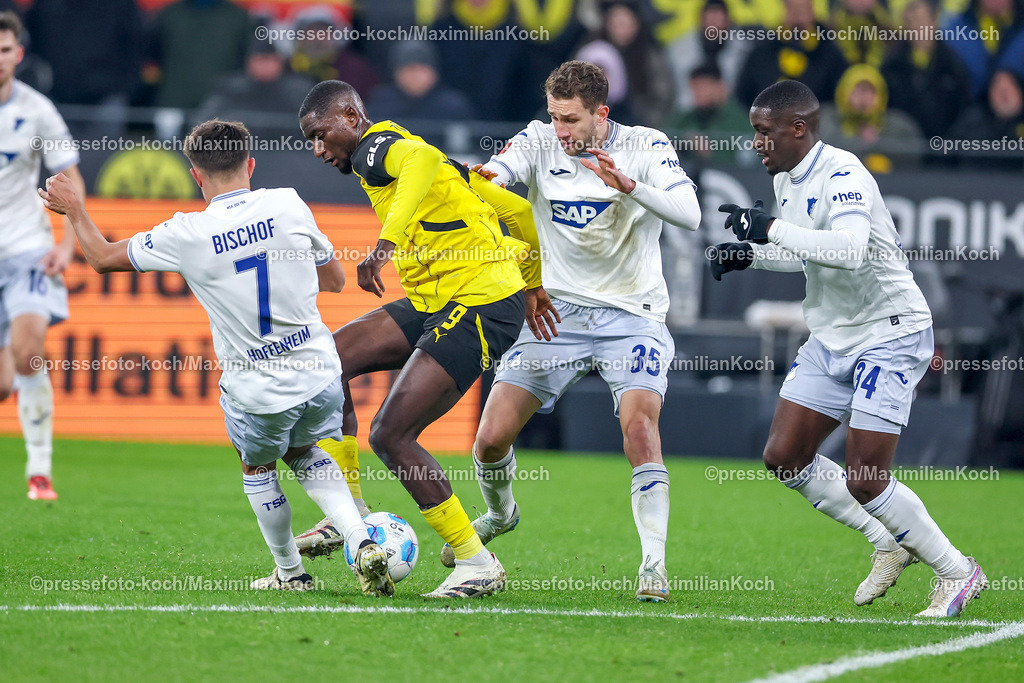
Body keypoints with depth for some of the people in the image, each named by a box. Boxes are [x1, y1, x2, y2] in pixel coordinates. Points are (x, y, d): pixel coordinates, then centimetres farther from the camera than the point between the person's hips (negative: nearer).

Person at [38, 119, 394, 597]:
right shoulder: (288, 204, -5)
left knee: (256, 467, 28)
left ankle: (290, 573, 36)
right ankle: (362, 542, 9)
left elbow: (103, 257, 6)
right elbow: (334, 279, 9)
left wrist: (73, 209, 23)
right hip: (321, 378, 2)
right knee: (303, 453, 29)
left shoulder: (186, 235, -11)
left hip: (256, 393, -2)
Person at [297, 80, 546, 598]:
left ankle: (477, 564, -4)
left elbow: (424, 159, -35)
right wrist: (532, 283, 37)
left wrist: (388, 241, -45)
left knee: (390, 435, -13)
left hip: (482, 305, -10)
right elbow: (518, 209, 27)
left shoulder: (377, 147, -6)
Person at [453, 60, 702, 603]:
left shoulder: (645, 147, -8)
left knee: (639, 422, -26)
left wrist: (627, 185, -36)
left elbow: (689, 214, -21)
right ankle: (499, 513, 31)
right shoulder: (540, 142, -4)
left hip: (631, 317, -2)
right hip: (557, 311, 2)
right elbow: (497, 170, -22)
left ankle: (654, 562, -18)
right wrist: (480, 176, -46)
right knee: (492, 437, -3)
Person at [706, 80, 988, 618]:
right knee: (783, 457, 4)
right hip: (832, 339, 9)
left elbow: (850, 250, -39)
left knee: (864, 479, -12)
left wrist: (770, 228, -33)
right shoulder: (785, 180, 8)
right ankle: (890, 543, 19)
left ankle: (957, 572, 6)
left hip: (890, 336, -9)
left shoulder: (843, 175, -21)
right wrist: (749, 254, 8)